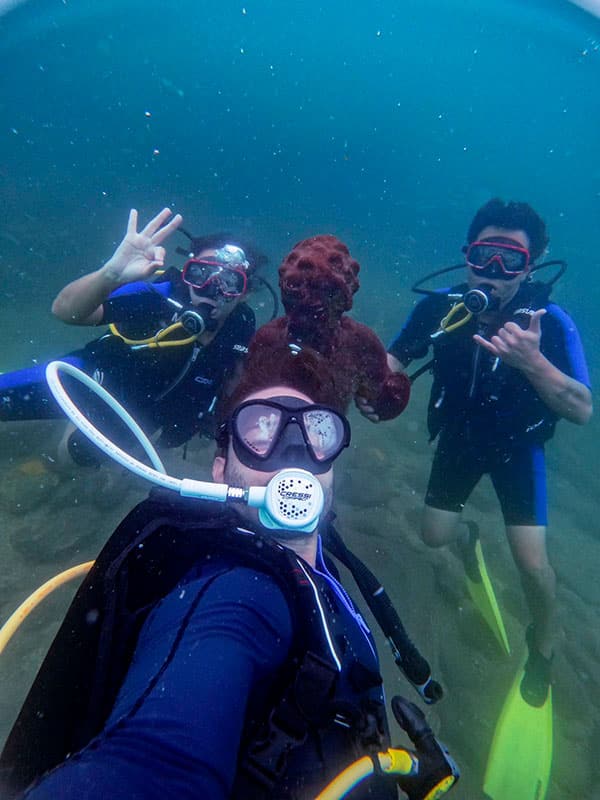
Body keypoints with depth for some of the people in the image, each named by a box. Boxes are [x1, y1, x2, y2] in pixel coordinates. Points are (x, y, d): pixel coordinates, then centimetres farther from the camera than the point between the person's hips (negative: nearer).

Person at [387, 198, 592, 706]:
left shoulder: (550, 322, -27)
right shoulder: (440, 307, -22)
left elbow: (583, 410, -29)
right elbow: (393, 360, -11)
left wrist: (531, 361, -46)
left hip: (518, 445, -2)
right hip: (459, 436, 2)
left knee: (532, 564, -8)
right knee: (435, 536, 10)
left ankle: (543, 647, 27)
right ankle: (468, 536, 50)